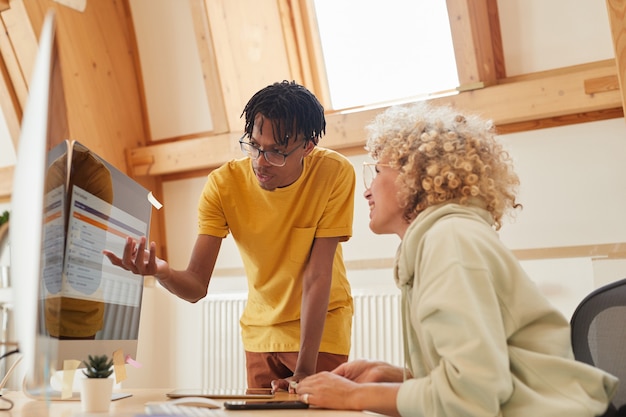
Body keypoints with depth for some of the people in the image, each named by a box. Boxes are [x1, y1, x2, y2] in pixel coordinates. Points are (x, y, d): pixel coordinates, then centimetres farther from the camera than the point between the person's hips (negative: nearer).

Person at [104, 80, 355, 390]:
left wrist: (304, 372, -26)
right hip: (261, 330, 2)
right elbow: (197, 286, -19)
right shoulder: (223, 183, -16)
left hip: (322, 326, -2)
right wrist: (161, 272, -42)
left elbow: (318, 275, -23)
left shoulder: (335, 174, -22)